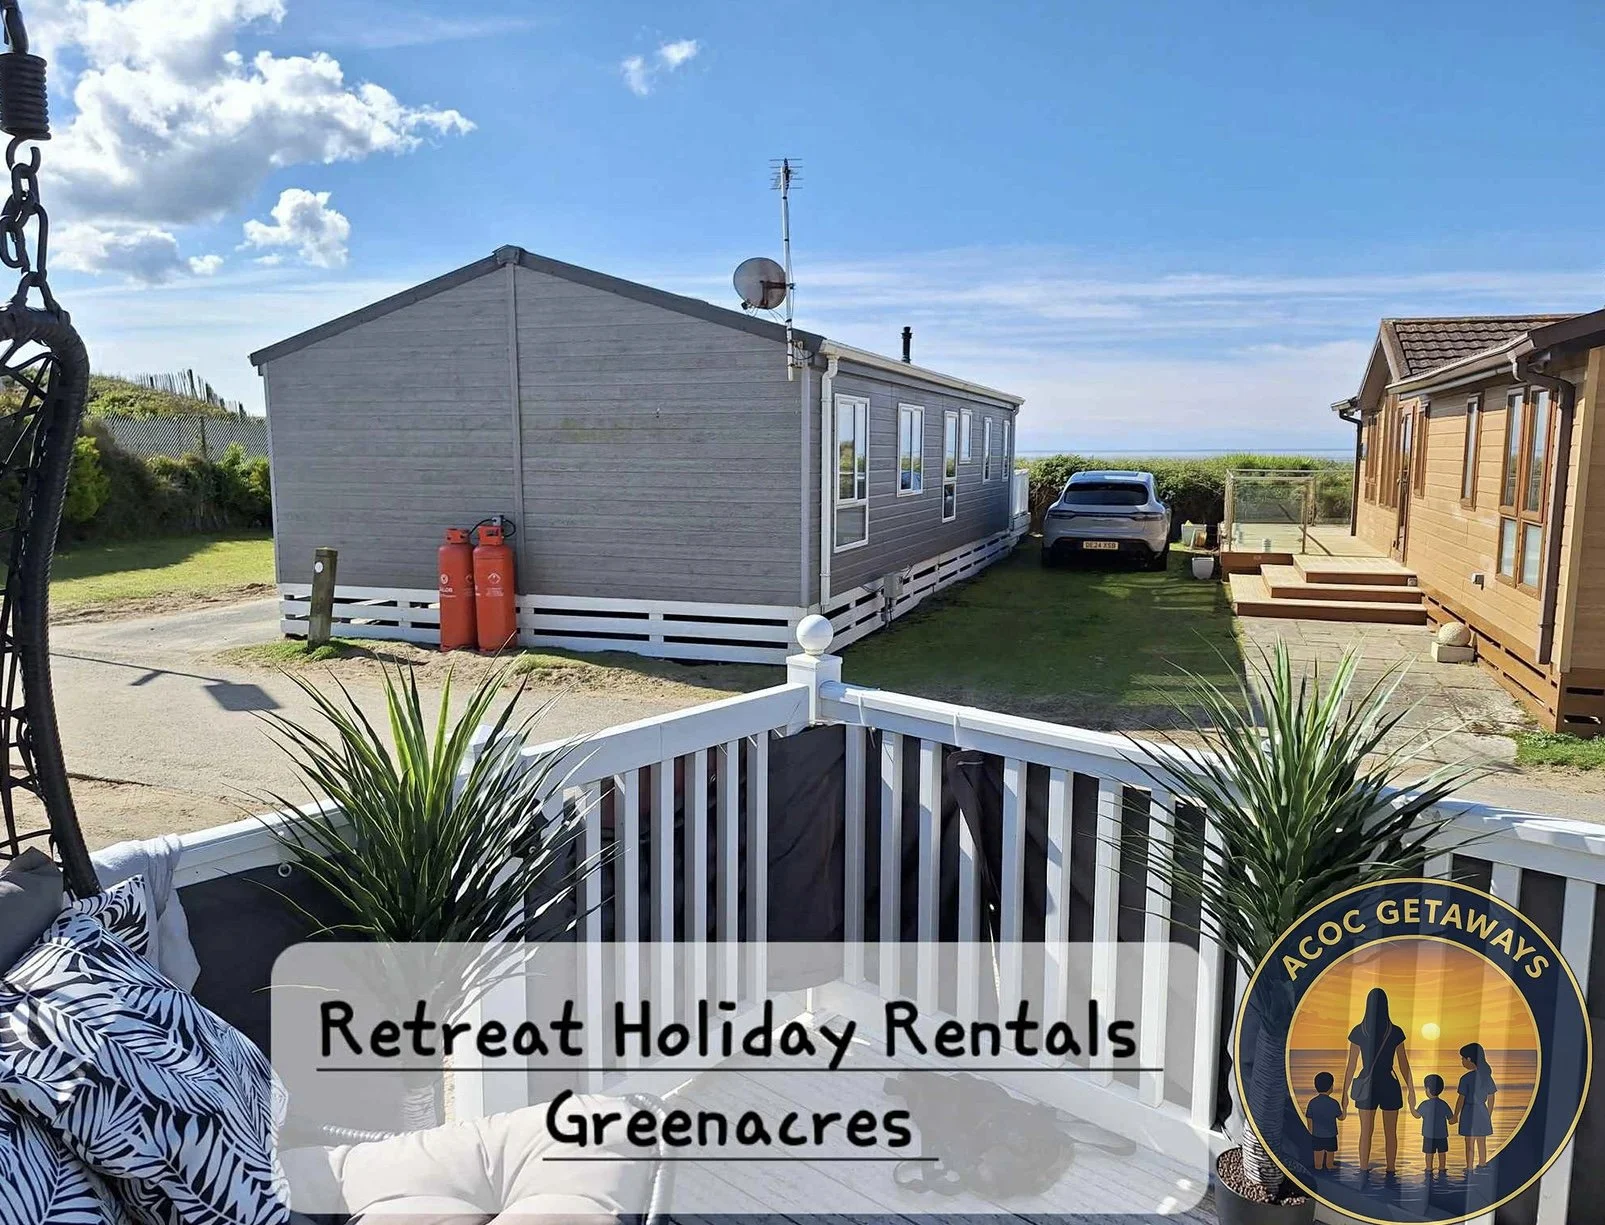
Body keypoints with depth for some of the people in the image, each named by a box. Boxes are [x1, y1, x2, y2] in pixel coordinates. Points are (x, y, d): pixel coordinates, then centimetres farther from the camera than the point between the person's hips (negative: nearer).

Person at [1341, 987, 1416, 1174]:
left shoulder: (1358, 1031, -8)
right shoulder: (1396, 1032, -8)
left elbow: (1351, 1066, -6)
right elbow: (1404, 1064, -3)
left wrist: (1345, 1094, 2)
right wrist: (1411, 1091, 9)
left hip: (1366, 1086, 0)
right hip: (1389, 1086, 0)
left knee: (1366, 1133, 8)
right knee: (1390, 1132, 14)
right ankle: (1390, 1172, 18)